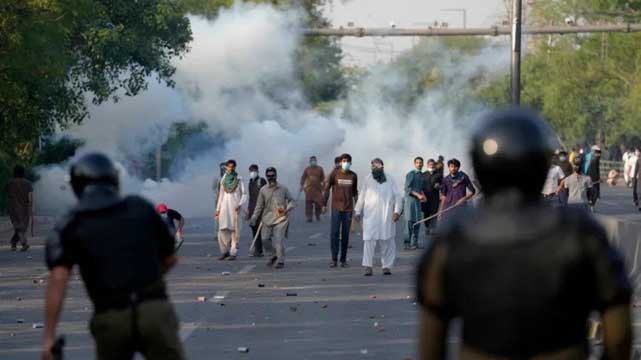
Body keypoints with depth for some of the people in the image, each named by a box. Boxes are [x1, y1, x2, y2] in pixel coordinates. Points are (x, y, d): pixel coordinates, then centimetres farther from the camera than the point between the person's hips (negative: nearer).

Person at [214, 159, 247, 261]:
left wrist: (240, 204, -14)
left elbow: (244, 194, 2)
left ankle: (233, 253, -3)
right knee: (223, 230, -4)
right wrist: (217, 209, 15)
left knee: (234, 230, -5)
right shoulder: (223, 180, 13)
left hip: (235, 208, -3)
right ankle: (225, 251, 8)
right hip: (224, 207, 3)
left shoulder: (239, 179, 2)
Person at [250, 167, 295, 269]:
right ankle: (273, 255, 23)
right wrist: (254, 218, 5)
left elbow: (292, 202, 9)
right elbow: (259, 206, 12)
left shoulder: (283, 189, 3)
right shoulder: (263, 190, 7)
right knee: (265, 239, -1)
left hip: (280, 218, -3)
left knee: (279, 239, -13)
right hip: (267, 218, 3)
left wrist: (287, 209, -11)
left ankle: (280, 261, -6)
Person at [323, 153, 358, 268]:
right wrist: (324, 205, -3)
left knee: (345, 234, 5)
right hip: (336, 208, -2)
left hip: (348, 209, 2)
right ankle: (334, 259, -2)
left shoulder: (353, 176, 4)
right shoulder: (334, 174, -4)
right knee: (334, 233, -7)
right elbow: (327, 188, 1)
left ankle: (343, 260, 11)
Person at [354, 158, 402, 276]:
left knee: (387, 242, 1)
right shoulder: (368, 179, 11)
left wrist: (397, 211, -4)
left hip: (387, 216, 0)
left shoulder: (390, 180, 9)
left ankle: (387, 266, 9)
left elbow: (397, 196, 7)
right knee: (369, 240, -9)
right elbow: (362, 196, 16)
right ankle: (368, 266, -6)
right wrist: (357, 211, 15)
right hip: (370, 215, 0)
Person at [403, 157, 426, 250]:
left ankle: (414, 243, 13)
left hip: (418, 201, 8)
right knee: (409, 222, -9)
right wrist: (418, 195, -20)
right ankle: (406, 243, -7)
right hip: (410, 199, -8)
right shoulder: (410, 174, -8)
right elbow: (407, 188, -14)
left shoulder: (421, 175, 15)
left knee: (417, 222, 7)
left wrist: (423, 196, 5)